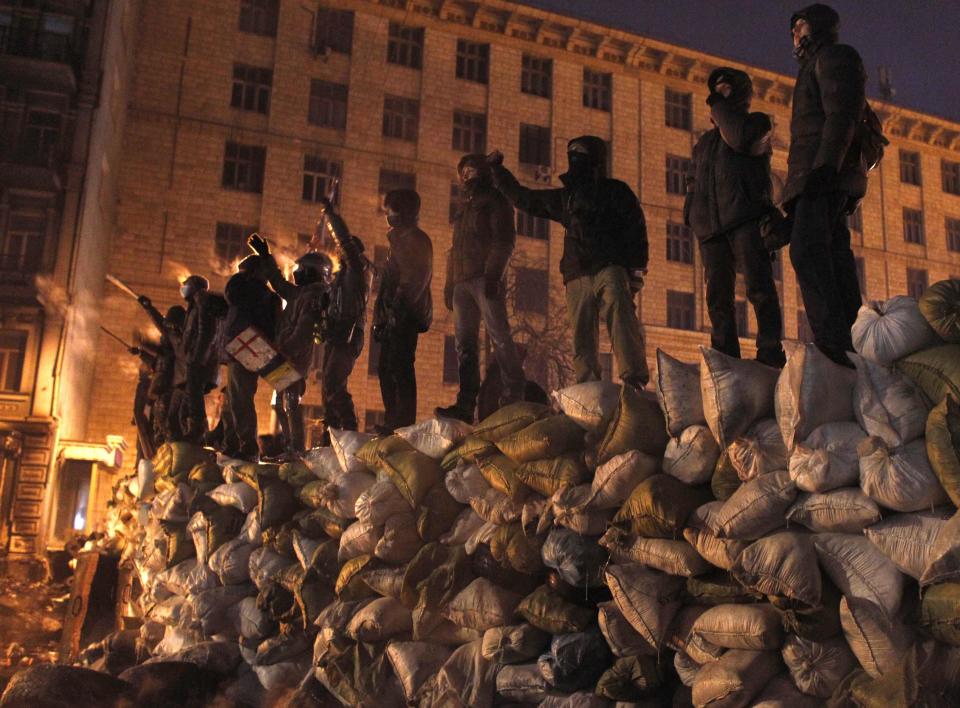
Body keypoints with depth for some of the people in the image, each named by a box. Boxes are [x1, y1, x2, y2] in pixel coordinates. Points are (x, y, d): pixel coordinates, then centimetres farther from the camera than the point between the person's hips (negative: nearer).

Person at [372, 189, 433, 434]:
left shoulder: (416, 239, -3)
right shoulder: (398, 240, 25)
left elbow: (415, 278, -16)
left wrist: (398, 307, -23)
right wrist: (380, 317, 20)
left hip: (406, 314, -10)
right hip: (394, 315, 10)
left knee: (400, 366, -15)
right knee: (385, 367, 8)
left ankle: (404, 422, -17)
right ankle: (392, 421, 11)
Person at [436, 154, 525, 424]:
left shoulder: (494, 200, 7)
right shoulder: (464, 207, 29)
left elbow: (504, 239, -6)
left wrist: (493, 274, -17)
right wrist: (449, 284, 18)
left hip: (485, 279, -7)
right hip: (462, 281, 7)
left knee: (499, 336, -14)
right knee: (465, 343, -1)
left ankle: (514, 398, -15)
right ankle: (466, 404, -4)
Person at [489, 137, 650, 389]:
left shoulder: (615, 190, 14)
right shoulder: (564, 197, 29)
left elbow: (636, 229, 4)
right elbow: (523, 198, 36)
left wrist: (636, 266, -9)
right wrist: (498, 170, 34)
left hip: (610, 267, -5)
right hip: (577, 275, 5)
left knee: (619, 311, -29)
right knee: (582, 339, -4)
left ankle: (635, 380, -39)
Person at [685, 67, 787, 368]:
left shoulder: (757, 122, 13)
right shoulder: (705, 141, 30)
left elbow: (741, 139, -10)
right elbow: (693, 182, 27)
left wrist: (720, 105, 4)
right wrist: (691, 214, 9)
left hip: (746, 218, -5)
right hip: (710, 226, 5)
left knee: (759, 286, -15)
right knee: (718, 296, -2)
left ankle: (770, 355, -18)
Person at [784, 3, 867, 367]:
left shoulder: (836, 55, 6)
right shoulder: (816, 67, 33)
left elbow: (842, 113, -11)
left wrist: (826, 165, -25)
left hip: (827, 174, -10)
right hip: (818, 179, 10)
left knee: (807, 251, -24)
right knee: (833, 257, 1)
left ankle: (833, 342, -33)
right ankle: (852, 343, -3)